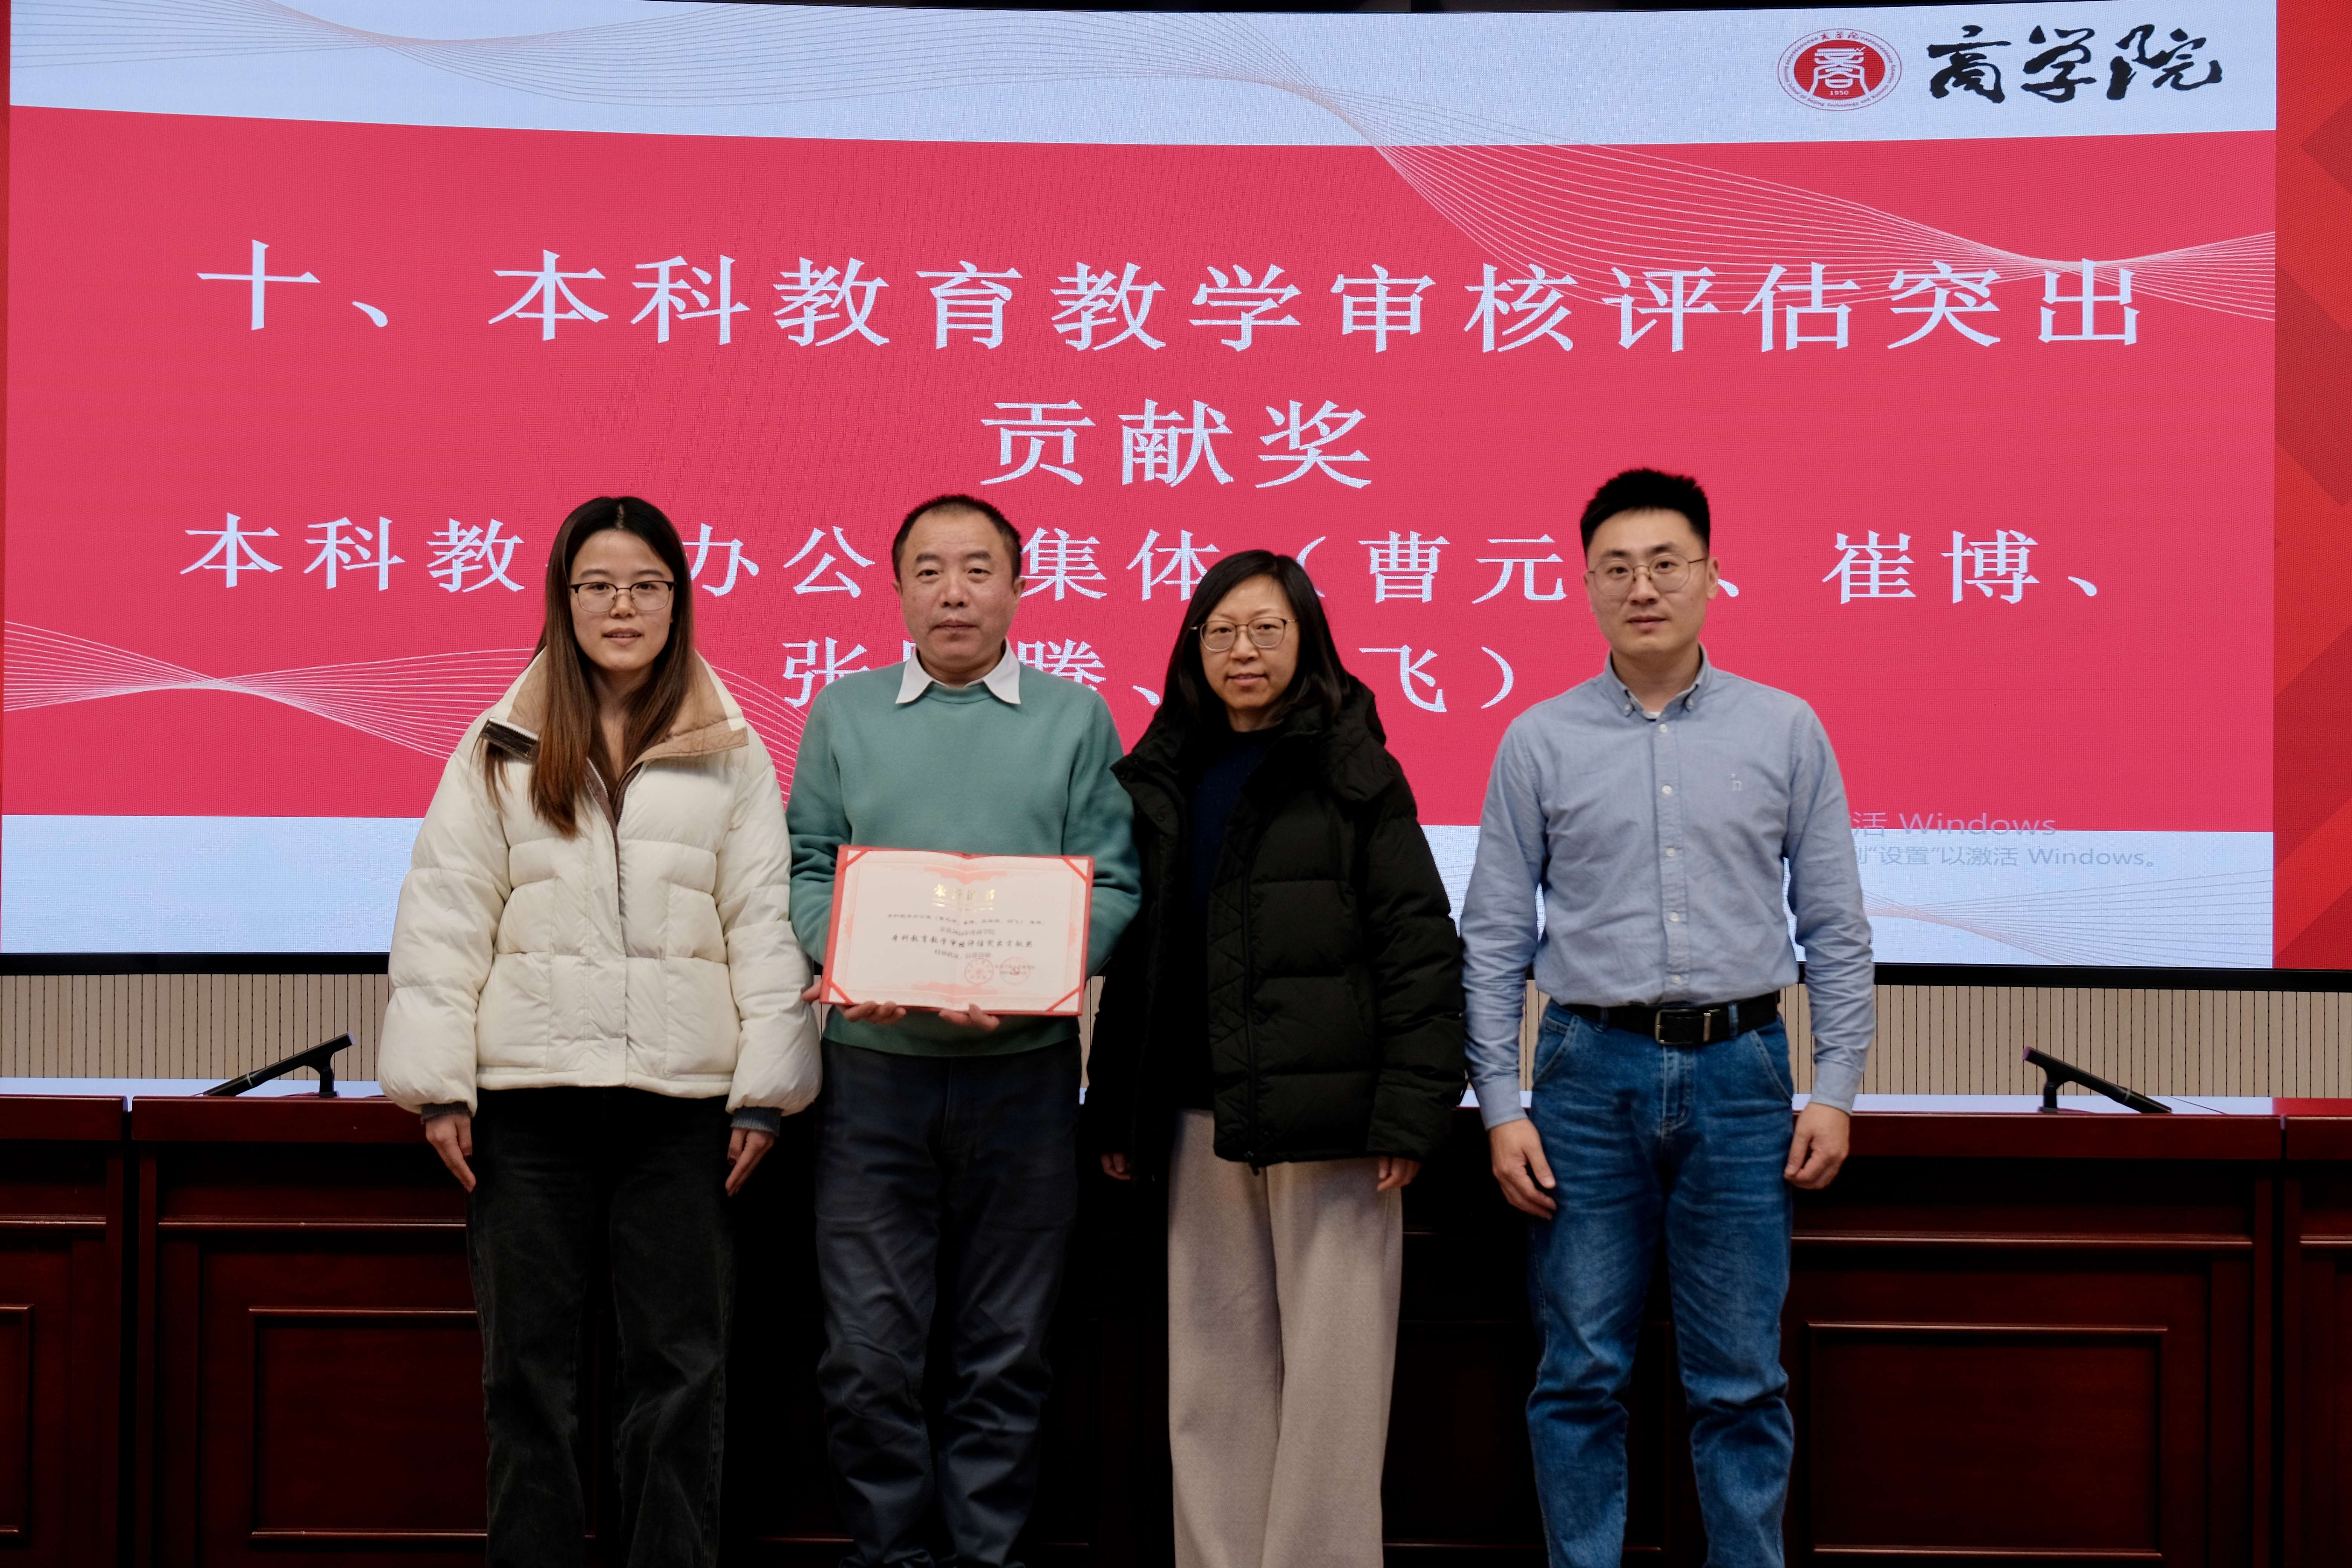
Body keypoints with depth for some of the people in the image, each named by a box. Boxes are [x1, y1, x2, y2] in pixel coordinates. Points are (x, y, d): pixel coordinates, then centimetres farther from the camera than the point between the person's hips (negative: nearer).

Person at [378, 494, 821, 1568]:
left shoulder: (731, 755, 8)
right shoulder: (501, 750, 7)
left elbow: (765, 924, 4)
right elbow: (443, 916, 4)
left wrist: (766, 1087, -3)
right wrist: (438, 1086, -3)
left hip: (683, 1098, 0)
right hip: (529, 1095, 0)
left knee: (679, 1361, 4)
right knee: (528, 1361, 7)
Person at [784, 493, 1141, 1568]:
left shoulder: (1075, 718, 7)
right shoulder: (843, 713, 11)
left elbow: (1111, 884, 1)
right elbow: (805, 864, 8)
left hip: (1023, 1067, 0)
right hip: (873, 1064, 1)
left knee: (1005, 1349, 6)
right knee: (868, 1348, 1)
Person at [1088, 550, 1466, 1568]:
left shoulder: (1353, 775, 0)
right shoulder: (1164, 779, 14)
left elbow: (1419, 946, -5)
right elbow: (1132, 955, 16)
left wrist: (1409, 1112, -13)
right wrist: (1116, 1110, 11)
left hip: (1325, 1117, -4)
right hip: (1203, 1114, 5)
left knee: (1330, 1371, -1)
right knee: (1213, 1370, 8)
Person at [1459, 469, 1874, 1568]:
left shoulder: (1785, 732, 5)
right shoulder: (1539, 743, 4)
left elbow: (1836, 927, 7)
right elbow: (1493, 937, 4)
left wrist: (1835, 1088, 0)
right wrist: (1501, 1107, -2)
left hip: (1739, 1070, 0)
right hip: (1592, 1073, 0)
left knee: (1741, 1379, 5)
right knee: (1580, 1375, 4)